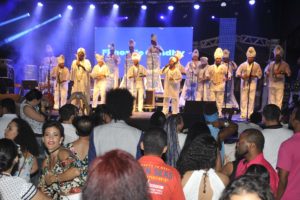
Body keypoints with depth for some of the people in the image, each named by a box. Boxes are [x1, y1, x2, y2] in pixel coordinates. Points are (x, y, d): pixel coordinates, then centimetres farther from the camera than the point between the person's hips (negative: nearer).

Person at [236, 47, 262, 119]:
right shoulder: (243, 65, 4)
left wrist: (254, 75, -15)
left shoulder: (256, 65, 3)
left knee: (251, 99, -3)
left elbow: (259, 74, 3)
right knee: (243, 99, 0)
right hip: (244, 83, 1)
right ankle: (243, 114, 4)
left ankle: (250, 114, 2)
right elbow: (237, 73, 3)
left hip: (252, 84, -1)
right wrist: (241, 76, -17)